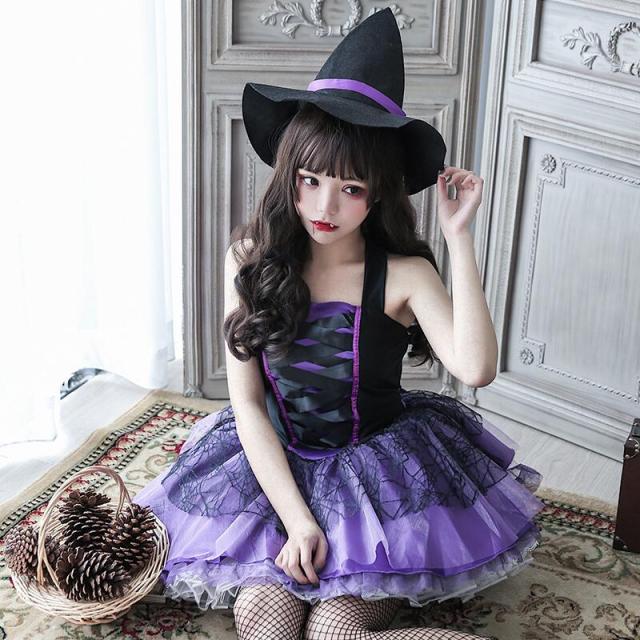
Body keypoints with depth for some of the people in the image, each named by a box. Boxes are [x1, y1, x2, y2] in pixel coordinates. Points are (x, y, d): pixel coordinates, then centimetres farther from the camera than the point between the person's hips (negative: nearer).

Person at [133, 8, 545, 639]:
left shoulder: (402, 274, -14)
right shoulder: (250, 260, -9)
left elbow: (474, 368, -31)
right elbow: (247, 402, -7)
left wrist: (457, 237, -28)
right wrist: (297, 517, -15)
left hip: (379, 466, -2)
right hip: (277, 463, 2)